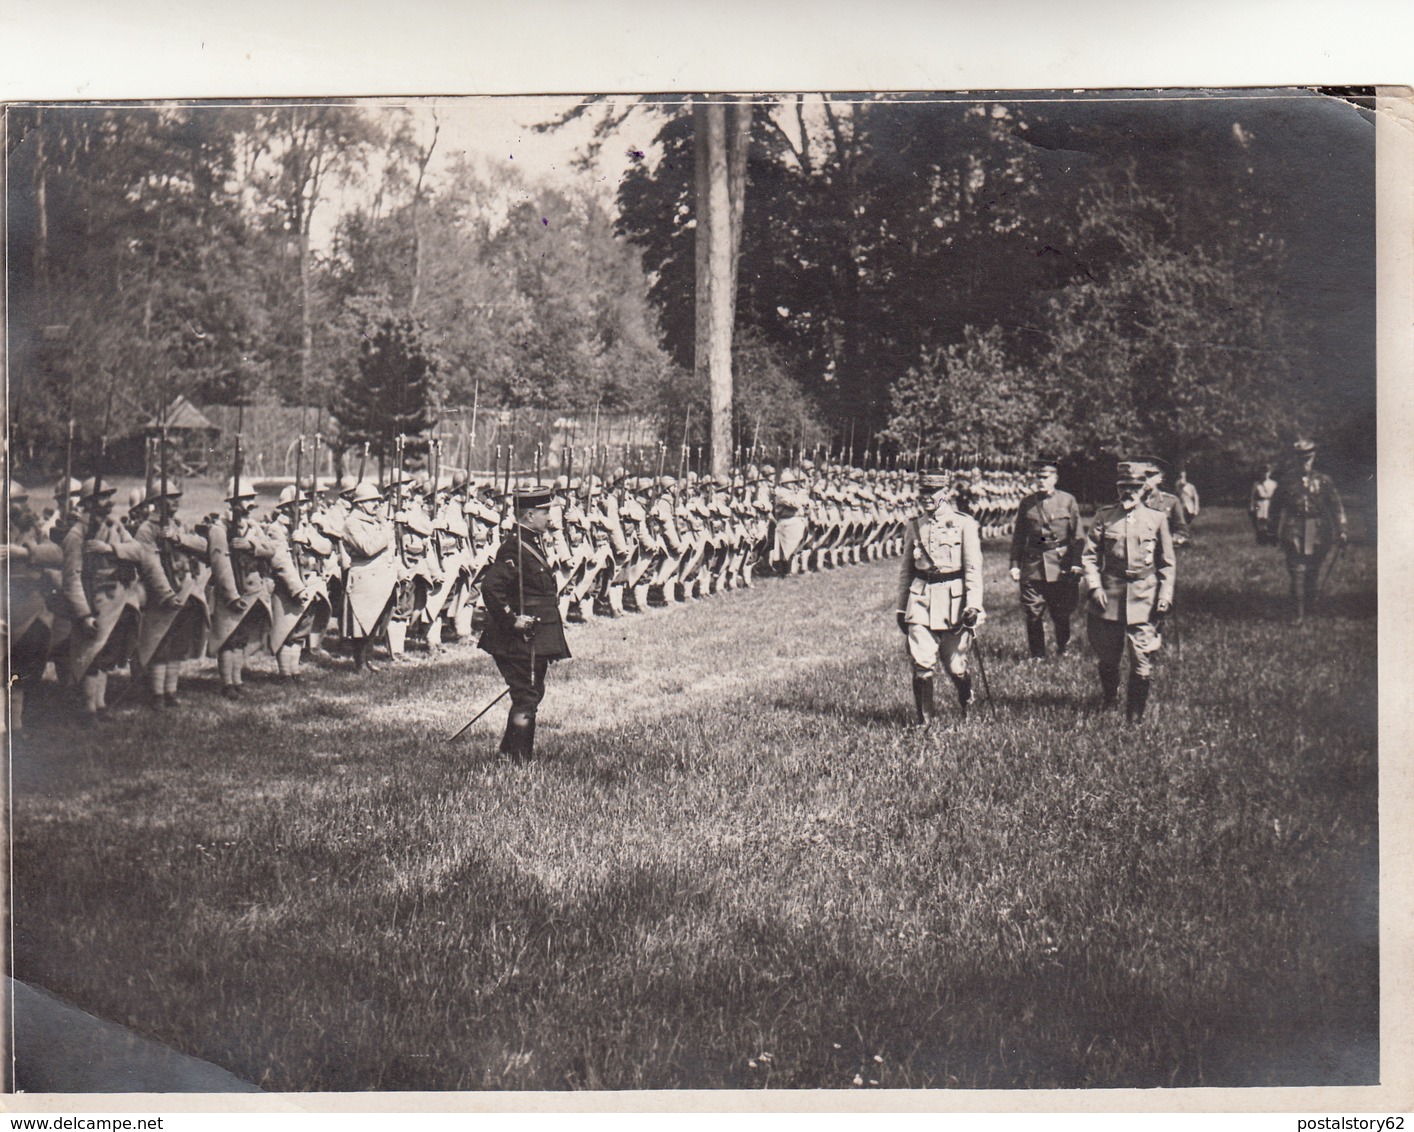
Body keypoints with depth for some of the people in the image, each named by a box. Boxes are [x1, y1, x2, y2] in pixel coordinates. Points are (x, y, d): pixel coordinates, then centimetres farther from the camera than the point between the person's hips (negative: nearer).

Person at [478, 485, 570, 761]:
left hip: (536, 640, 10)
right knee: (526, 699, -5)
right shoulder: (514, 547, -19)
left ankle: (510, 750, 29)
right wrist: (512, 621, -24)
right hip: (523, 639, -10)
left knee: (532, 694, 18)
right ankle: (518, 759, 3)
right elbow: (491, 587, -29)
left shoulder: (533, 542, 12)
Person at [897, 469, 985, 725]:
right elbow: (906, 570, 16)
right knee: (922, 664, -8)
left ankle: (966, 705, 36)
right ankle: (924, 721, 2)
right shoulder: (914, 526, 9)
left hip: (953, 601, -2)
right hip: (920, 600, 3)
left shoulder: (965, 524, -2)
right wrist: (901, 607, 15)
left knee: (955, 665, 5)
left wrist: (973, 605, -14)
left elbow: (973, 568, -6)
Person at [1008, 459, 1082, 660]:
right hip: (1032, 565, 2)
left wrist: (1076, 564, -6)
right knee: (1033, 614, -1)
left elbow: (1077, 535, 2)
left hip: (1061, 565, -1)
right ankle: (1037, 655, 9)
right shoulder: (1027, 503, 8)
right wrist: (1015, 565, 4)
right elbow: (1018, 536, 11)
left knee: (1061, 613, 6)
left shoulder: (1068, 501, 2)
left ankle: (1063, 650, 27)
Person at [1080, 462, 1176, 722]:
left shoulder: (1158, 518, 5)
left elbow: (1167, 563, 8)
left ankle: (1135, 715, 8)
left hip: (1144, 599, -1)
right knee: (1108, 658, 11)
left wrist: (1165, 596, 0)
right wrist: (1094, 586, -8)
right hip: (1109, 597, 1)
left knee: (1143, 662, -5)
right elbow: (1089, 556, 5)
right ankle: (1109, 701, 36)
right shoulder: (1104, 517, 5)